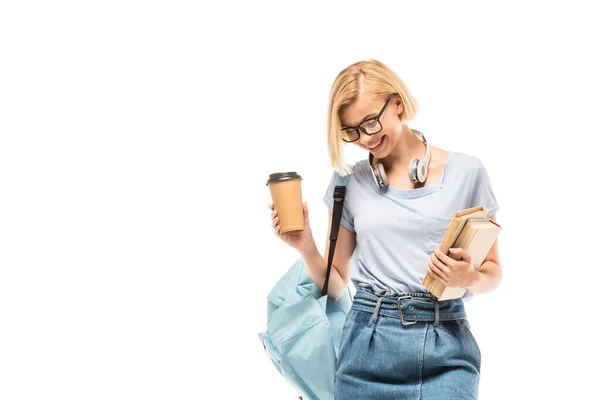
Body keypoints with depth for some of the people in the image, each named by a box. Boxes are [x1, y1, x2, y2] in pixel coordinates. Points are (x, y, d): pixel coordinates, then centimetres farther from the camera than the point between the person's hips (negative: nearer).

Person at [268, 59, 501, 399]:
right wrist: (307, 247, -9)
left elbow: (493, 272, 8)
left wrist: (469, 278, -14)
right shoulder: (348, 182, 7)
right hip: (368, 345, 2)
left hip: (446, 347, -1)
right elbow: (335, 286, 9)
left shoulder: (466, 172, 1)